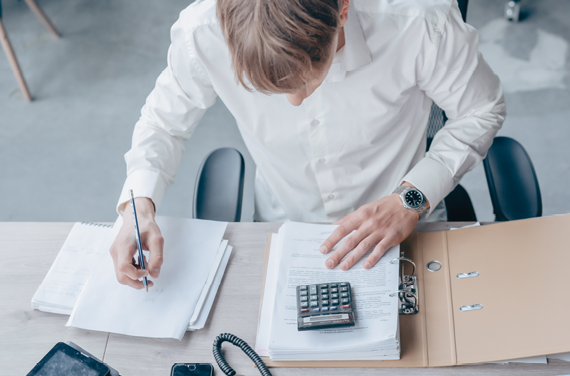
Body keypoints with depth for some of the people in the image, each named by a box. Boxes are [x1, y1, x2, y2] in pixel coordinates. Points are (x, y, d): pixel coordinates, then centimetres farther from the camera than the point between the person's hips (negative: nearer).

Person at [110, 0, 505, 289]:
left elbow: (482, 111, -10)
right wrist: (139, 204, -21)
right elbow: (165, 119, -4)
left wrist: (412, 198, -21)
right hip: (285, 233, 2)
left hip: (404, 227, -1)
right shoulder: (203, 33, -26)